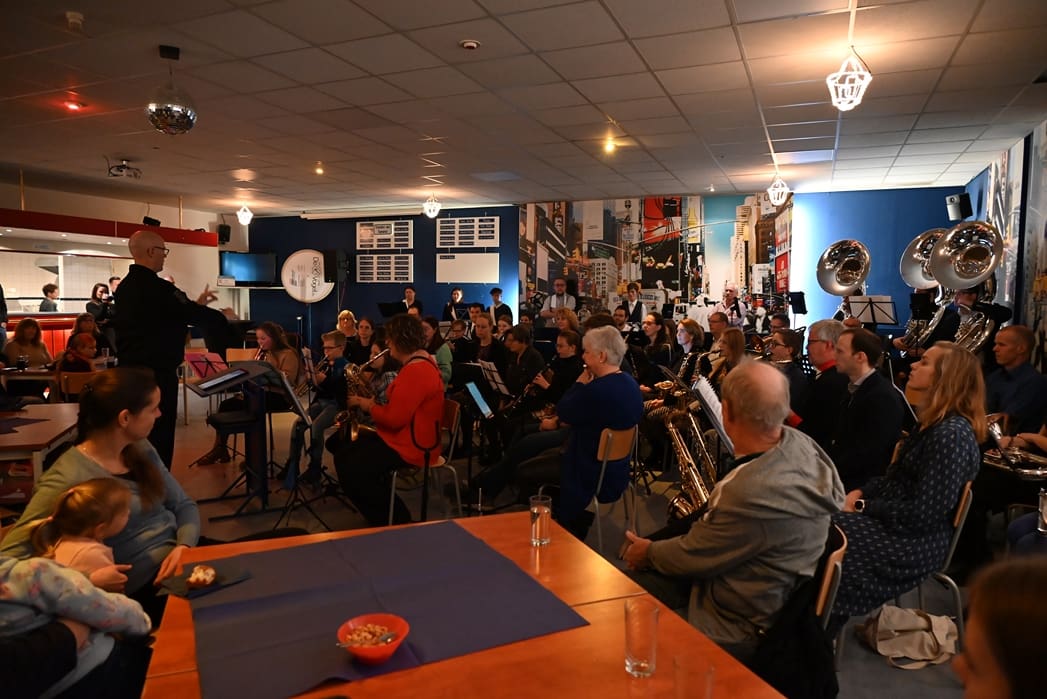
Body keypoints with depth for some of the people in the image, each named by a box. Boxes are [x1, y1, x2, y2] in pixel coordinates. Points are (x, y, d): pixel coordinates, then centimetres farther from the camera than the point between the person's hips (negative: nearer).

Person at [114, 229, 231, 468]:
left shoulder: (125, 286, 11)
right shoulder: (157, 287, -19)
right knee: (159, 437, -1)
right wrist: (224, 318, 2)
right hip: (156, 373, -10)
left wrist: (196, 304, 21)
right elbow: (194, 316, -16)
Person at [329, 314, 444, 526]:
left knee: (349, 469, -24)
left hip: (411, 445, -12)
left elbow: (394, 419, -27)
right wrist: (374, 404, 2)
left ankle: (395, 519, -7)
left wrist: (369, 406, -9)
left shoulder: (415, 371, -24)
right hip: (401, 435, 12)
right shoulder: (420, 362, 12)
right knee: (338, 443, 16)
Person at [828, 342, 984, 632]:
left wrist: (864, 507, -14)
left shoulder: (951, 435, -23)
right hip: (896, 523, 9)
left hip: (915, 542, -9)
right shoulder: (932, 423, 8)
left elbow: (922, 515, -25)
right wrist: (860, 493, 0)